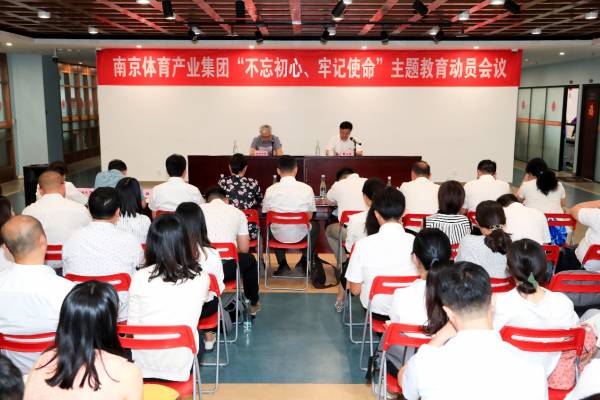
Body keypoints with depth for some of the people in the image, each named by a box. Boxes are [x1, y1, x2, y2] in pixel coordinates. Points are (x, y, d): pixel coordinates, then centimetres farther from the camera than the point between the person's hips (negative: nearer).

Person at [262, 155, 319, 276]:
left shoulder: (270, 190, -11)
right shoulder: (307, 189, -12)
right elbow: (309, 216, -2)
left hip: (278, 235, 1)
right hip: (300, 235, 0)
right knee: (315, 225, 33)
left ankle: (282, 264, 28)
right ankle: (303, 263, 28)